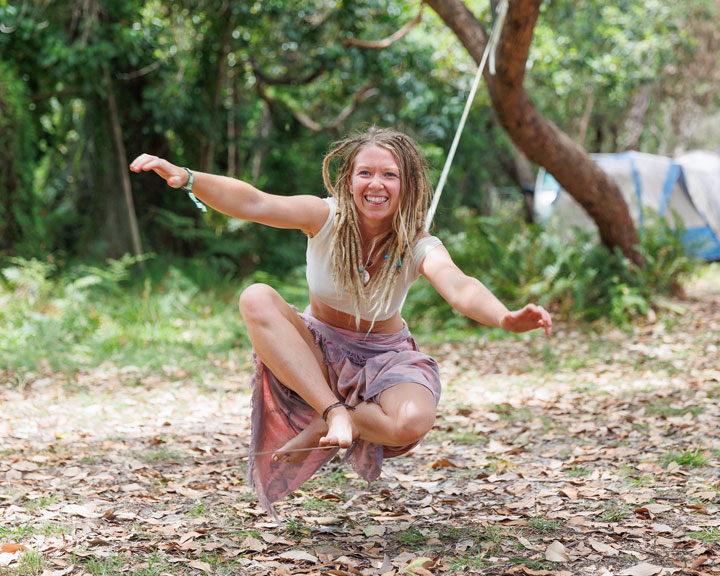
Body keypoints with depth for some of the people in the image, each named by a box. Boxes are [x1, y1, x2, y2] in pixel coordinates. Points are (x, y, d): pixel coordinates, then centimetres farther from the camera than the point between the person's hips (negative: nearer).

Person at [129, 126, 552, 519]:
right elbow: (252, 203, -31)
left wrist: (505, 318, -62)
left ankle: (320, 430, -8)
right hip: (317, 352, 1)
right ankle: (333, 412, -27)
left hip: (384, 359, -1)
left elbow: (459, 287, -40)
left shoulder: (418, 246, -19)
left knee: (414, 421, -35)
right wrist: (186, 178, -49)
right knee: (257, 299, -29)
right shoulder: (327, 218, -17)